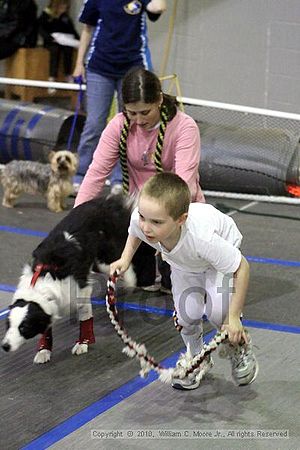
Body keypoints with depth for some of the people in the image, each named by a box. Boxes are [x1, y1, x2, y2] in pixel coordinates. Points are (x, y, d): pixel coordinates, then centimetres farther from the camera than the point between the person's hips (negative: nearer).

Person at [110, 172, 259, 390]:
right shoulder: (140, 220, -35)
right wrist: (125, 259, -16)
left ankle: (240, 346, 12)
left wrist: (233, 317, -30)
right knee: (187, 312, -12)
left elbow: (242, 267, -33)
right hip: (184, 263, 4)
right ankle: (196, 356, 20)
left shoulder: (201, 238, -47)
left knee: (218, 310, -21)